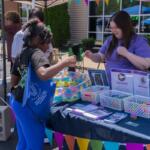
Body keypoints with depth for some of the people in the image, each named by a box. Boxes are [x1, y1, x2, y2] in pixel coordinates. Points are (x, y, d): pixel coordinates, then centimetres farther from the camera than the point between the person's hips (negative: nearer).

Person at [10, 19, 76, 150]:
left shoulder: (22, 54, 10)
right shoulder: (36, 53, -17)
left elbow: (13, 82, 15)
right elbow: (44, 74, -39)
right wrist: (65, 62, -35)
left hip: (18, 103, 10)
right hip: (29, 106, -10)